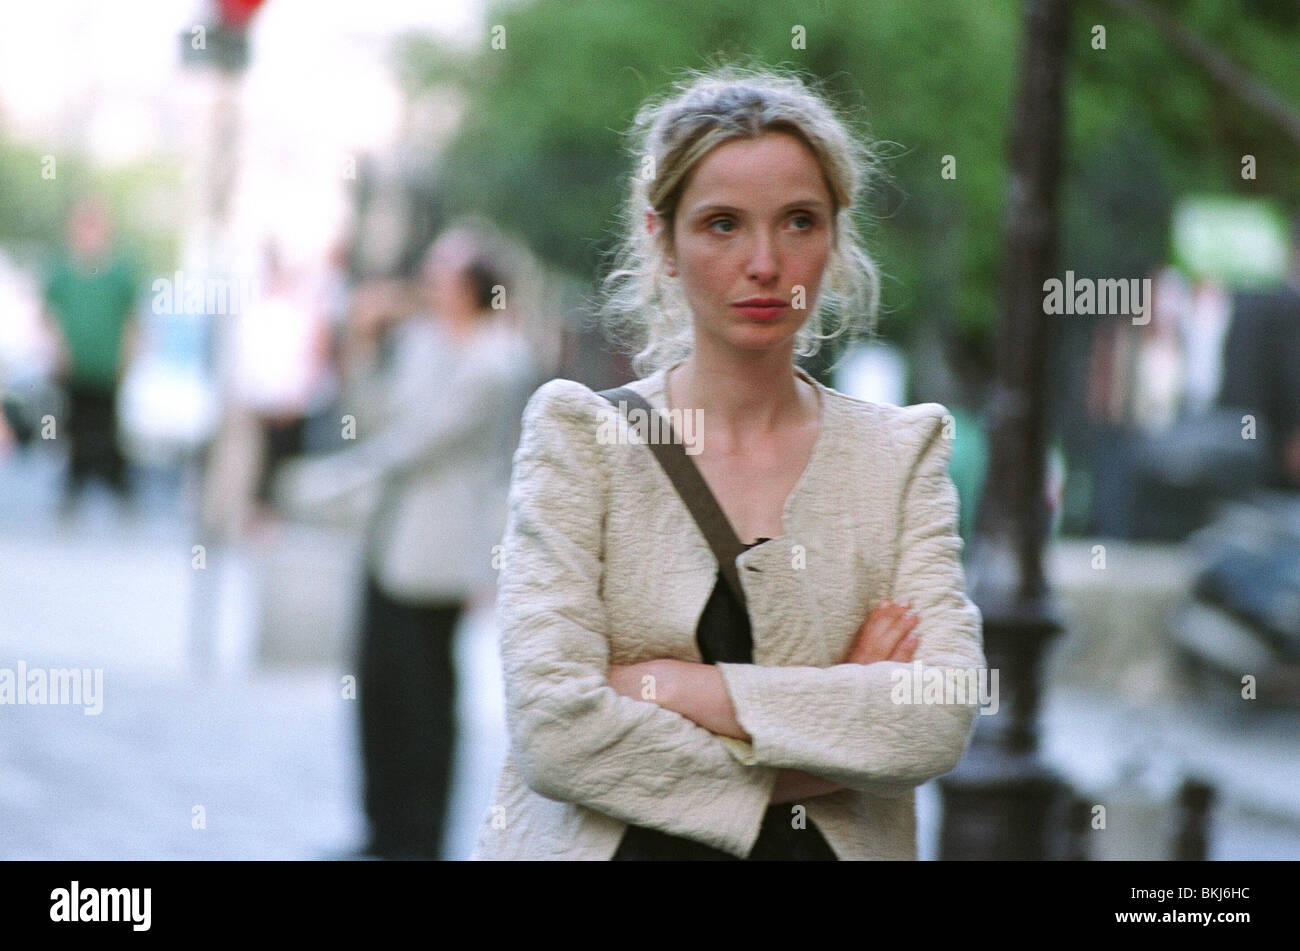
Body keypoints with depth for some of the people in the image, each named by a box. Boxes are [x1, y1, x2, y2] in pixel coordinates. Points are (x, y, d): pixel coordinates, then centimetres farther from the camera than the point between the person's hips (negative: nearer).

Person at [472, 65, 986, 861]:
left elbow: (942, 720, -6)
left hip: (835, 849, 1)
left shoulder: (900, 452, 8)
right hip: (613, 843, -1)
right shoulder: (582, 433, 2)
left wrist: (671, 684, -10)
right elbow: (553, 730, -9)